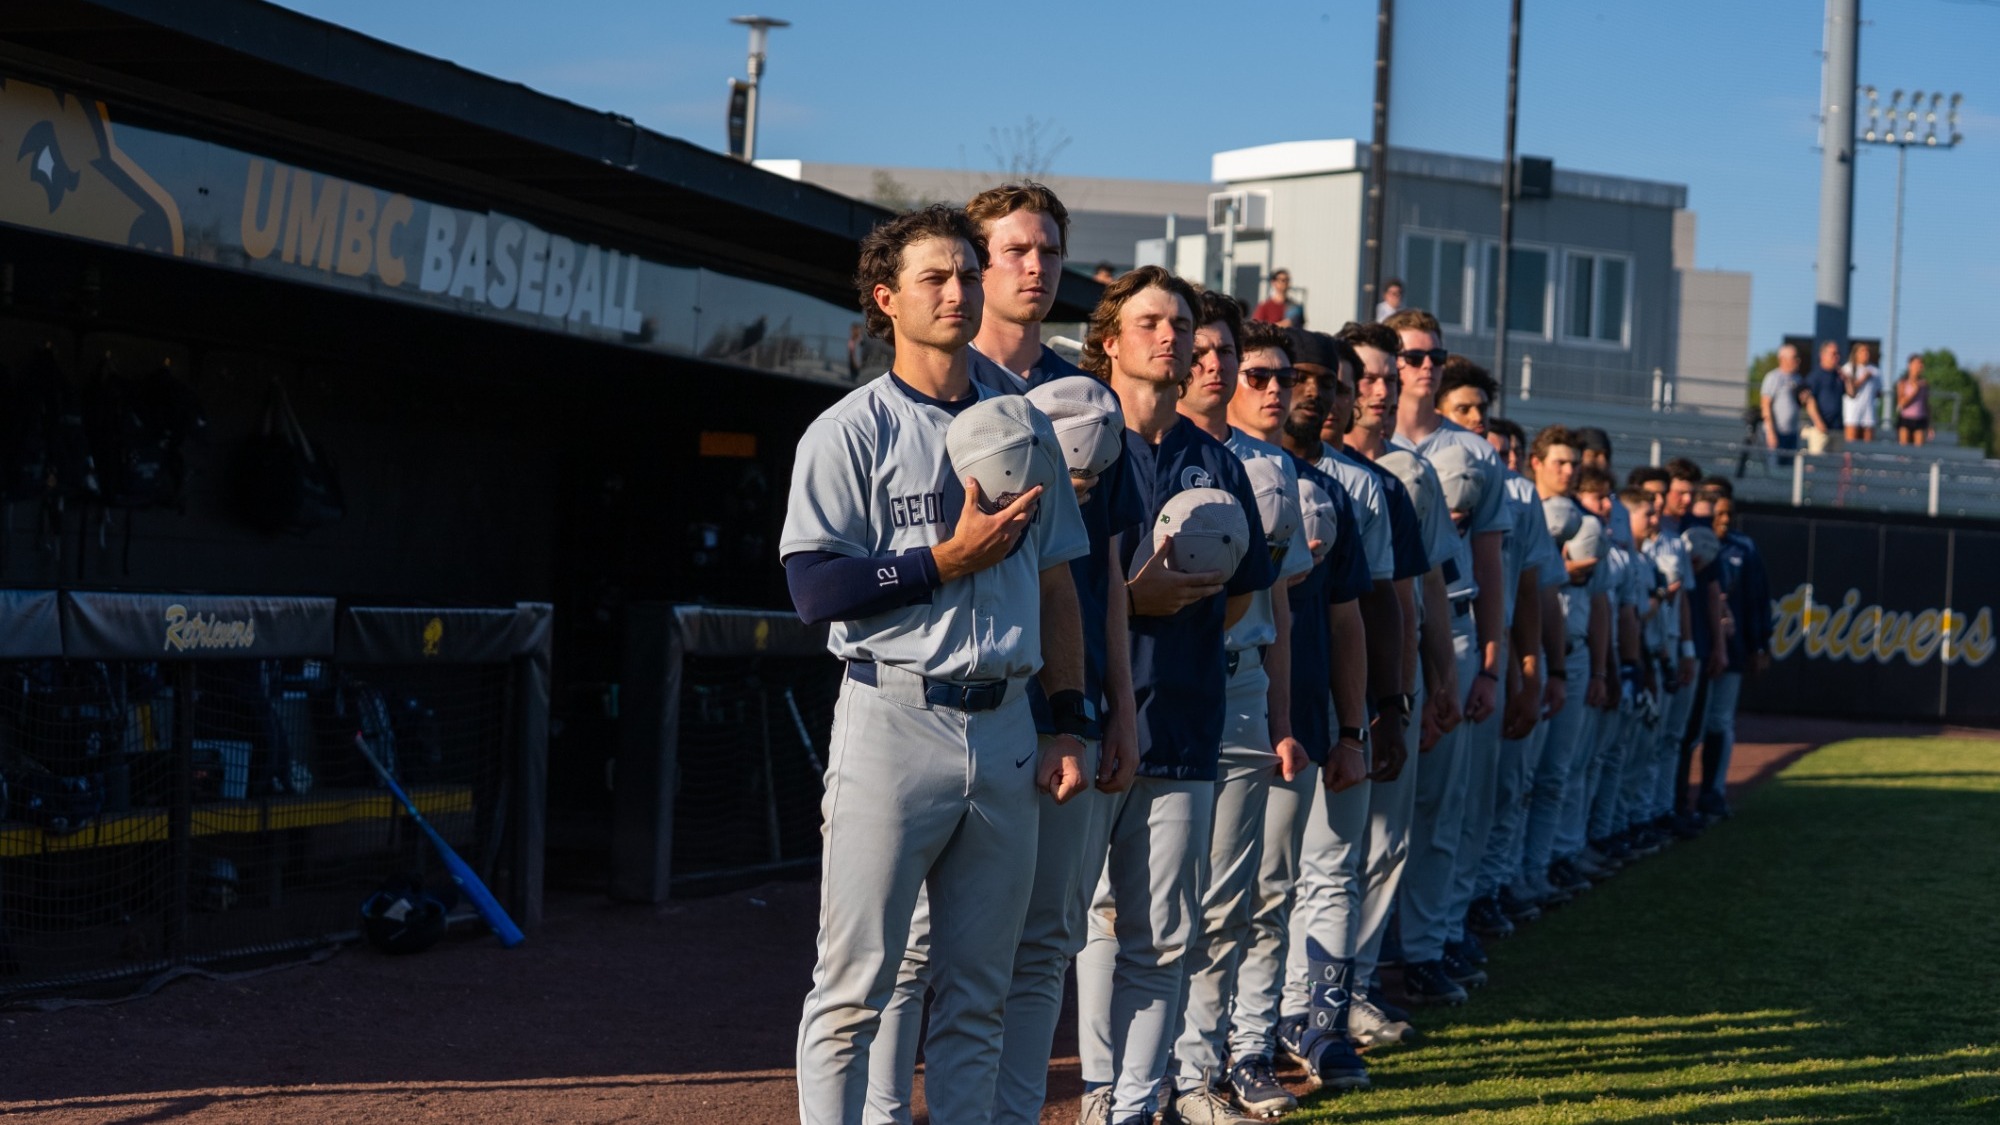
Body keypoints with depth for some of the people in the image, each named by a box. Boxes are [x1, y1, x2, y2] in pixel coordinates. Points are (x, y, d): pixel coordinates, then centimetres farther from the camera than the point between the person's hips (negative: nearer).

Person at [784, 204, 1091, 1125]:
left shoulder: (1024, 428, 14)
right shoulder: (851, 430, -2)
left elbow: (1056, 587, 18)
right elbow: (815, 586, -11)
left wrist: (1070, 724, 11)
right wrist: (952, 559, -13)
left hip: (1004, 728, 5)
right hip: (893, 723, -5)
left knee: (979, 988, 9)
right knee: (856, 981, -3)